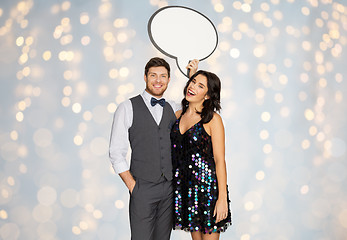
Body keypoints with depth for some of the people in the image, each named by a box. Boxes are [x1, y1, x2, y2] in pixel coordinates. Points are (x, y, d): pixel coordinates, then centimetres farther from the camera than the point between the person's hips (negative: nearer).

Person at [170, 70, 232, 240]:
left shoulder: (213, 119, -9)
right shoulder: (178, 115, 7)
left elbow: (220, 160, -11)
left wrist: (222, 197, -14)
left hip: (207, 185, -5)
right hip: (184, 186, 5)